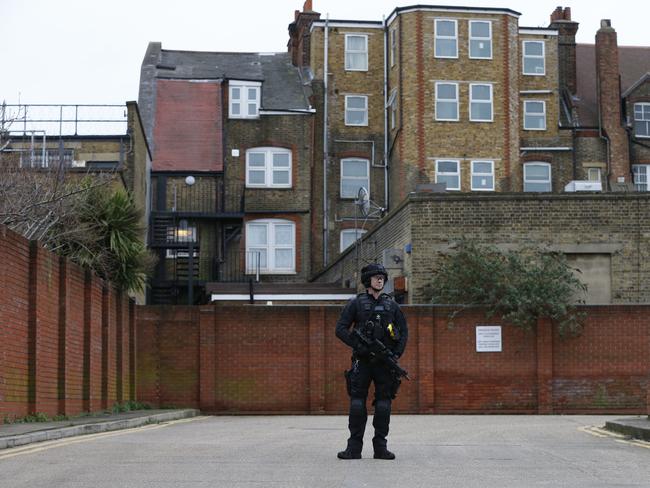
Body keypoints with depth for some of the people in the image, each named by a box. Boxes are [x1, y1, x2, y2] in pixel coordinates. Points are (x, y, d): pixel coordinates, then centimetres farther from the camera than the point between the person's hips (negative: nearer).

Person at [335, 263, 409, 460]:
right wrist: (358, 346, -13)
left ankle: (380, 447, 8)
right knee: (357, 402, -5)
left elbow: (404, 331, 13)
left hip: (385, 361, 2)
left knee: (384, 403, 2)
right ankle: (354, 447, 0)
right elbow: (341, 329, -2)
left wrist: (397, 353, -1)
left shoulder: (391, 305, 12)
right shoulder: (356, 303, 4)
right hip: (363, 360, -2)